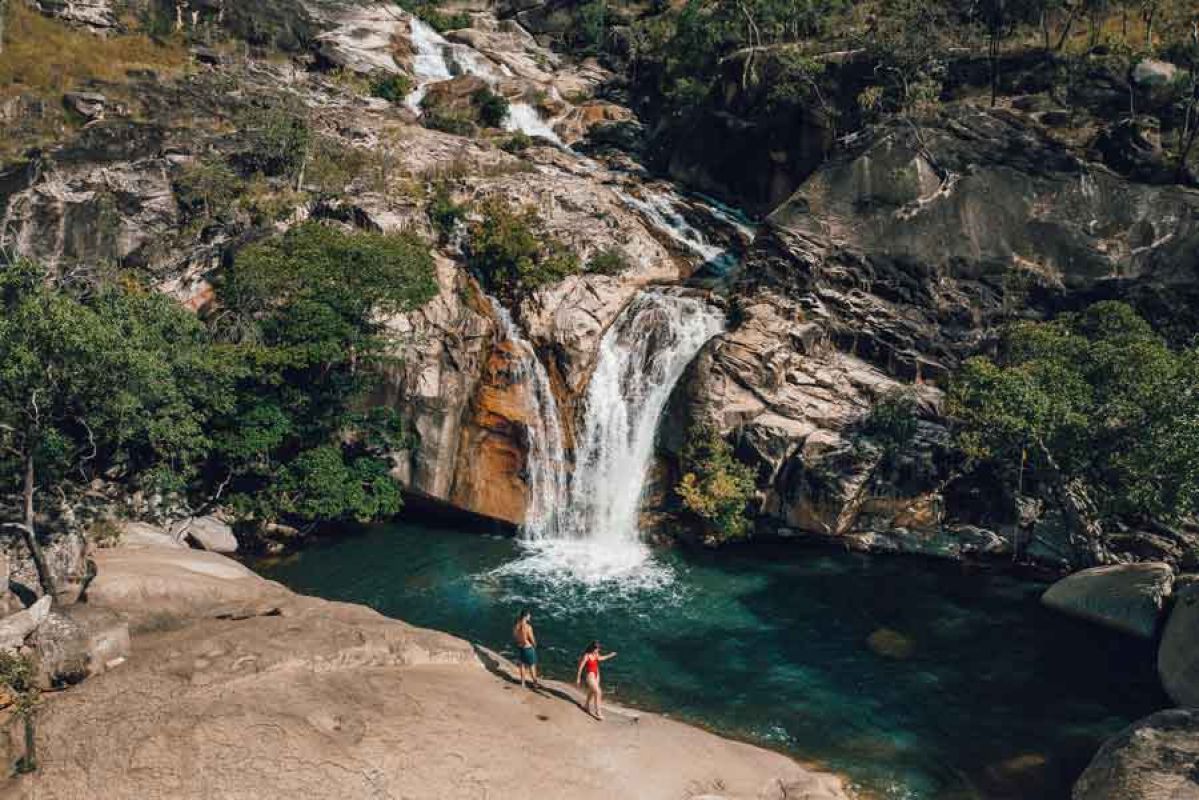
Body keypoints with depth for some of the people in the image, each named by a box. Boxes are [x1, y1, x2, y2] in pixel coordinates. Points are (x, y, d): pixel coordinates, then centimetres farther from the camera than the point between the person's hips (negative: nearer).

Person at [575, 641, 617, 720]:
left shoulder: (596, 654, -4)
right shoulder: (586, 656, -24)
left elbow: (600, 658, 19)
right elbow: (581, 667, -17)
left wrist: (610, 655, 14)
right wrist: (578, 678, -12)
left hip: (596, 674, 8)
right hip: (590, 675, -8)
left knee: (592, 691, 23)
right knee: (598, 692, -12)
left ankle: (587, 706, 45)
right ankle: (598, 712, -5)